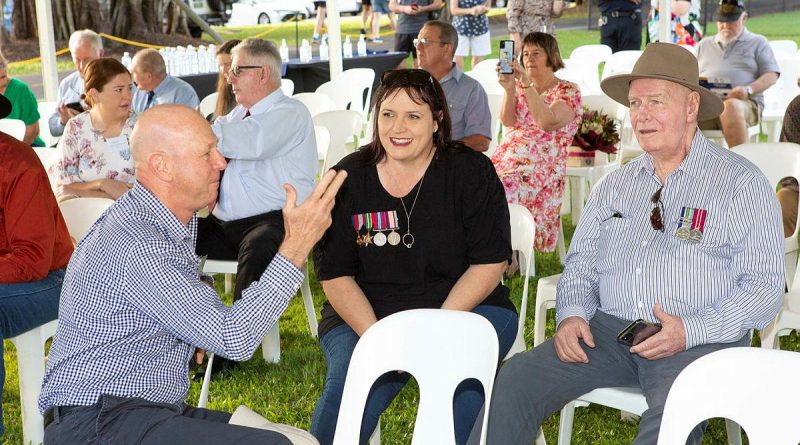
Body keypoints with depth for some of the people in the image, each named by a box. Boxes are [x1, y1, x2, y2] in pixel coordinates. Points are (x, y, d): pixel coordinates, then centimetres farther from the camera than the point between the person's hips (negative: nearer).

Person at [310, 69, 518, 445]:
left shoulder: (471, 171, -2)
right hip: (364, 316, 1)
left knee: (462, 382, -33)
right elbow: (335, 275, 1)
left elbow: (489, 263, -5)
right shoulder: (347, 179, 1)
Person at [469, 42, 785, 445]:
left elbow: (765, 286, -4)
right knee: (514, 380, -17)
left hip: (701, 339, -4)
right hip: (609, 330, 5)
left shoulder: (741, 182, 2)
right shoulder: (617, 185, 18)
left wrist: (690, 332, -18)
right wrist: (572, 314, -3)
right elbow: (581, 262, 20)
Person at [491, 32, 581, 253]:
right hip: (504, 159, 5)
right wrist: (509, 89, -12)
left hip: (540, 167, -5)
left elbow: (547, 122, -15)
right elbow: (508, 121, 4)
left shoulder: (568, 91, 5)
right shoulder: (520, 87, 22)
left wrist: (528, 85, -18)